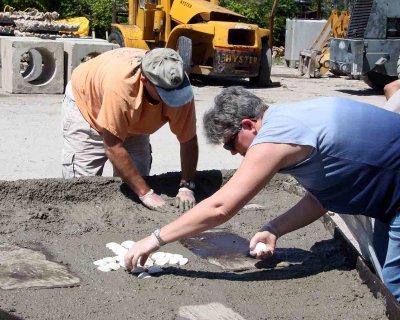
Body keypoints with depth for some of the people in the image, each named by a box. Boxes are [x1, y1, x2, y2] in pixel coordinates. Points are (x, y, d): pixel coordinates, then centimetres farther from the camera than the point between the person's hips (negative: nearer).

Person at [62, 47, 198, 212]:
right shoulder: (120, 84, -45)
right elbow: (113, 148, -39)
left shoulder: (178, 84, -32)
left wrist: (186, 187, -29)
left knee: (137, 178, -1)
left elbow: (189, 140, -20)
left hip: (131, 120, 4)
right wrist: (145, 193, -36)